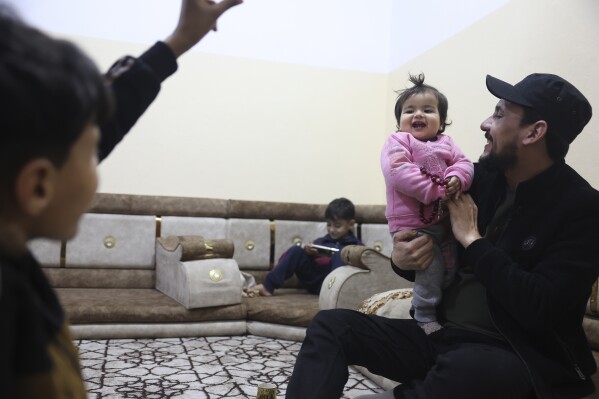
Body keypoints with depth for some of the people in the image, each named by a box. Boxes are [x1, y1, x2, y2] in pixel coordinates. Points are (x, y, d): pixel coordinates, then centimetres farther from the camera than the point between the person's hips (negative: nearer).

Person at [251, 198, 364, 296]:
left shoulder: (356, 246, 13)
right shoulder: (320, 242, 23)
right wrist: (307, 253, -7)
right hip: (314, 282, 4)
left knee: (340, 255, -25)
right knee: (297, 250, -14)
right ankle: (268, 286, -20)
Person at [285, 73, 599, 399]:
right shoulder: (479, 177, 4)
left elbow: (542, 310, -21)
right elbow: (432, 260, 14)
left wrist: (472, 240, -15)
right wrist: (401, 261, -10)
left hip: (517, 356, -5)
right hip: (440, 335, 6)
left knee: (462, 370, -40)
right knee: (330, 324, -10)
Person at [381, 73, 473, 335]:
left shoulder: (446, 143, 15)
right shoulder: (397, 142, -5)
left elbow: (463, 163, 7)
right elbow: (399, 173, -20)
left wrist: (458, 179, -17)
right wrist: (434, 190, -24)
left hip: (444, 221, 7)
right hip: (412, 223, -7)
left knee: (451, 266, 16)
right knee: (431, 268, -13)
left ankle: (444, 310, 38)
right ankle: (425, 318, 6)